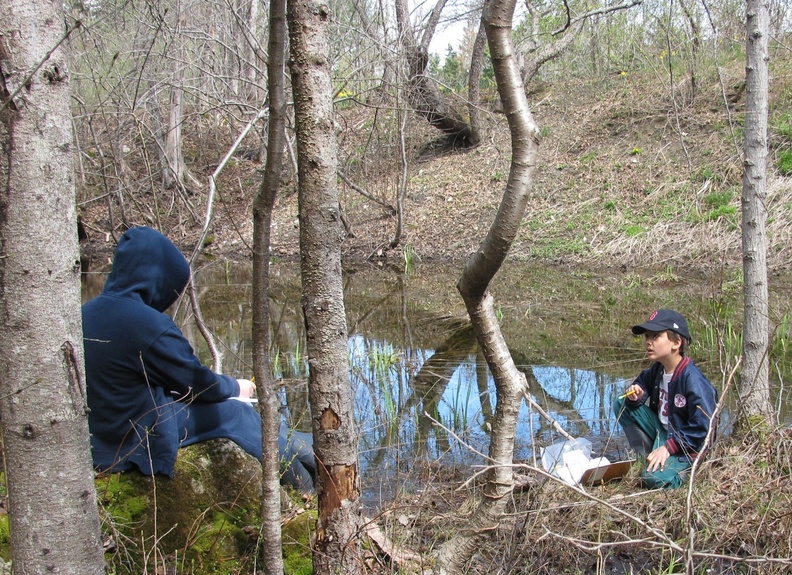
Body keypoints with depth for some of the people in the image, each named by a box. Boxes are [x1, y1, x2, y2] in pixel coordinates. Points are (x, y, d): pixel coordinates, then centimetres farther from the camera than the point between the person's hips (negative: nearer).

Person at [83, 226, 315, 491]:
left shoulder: (88, 312, 0)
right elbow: (197, 382, -12)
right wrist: (235, 387, 9)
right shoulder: (148, 323, -25)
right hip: (135, 445, -8)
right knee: (233, 410, 6)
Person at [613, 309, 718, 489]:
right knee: (621, 405, -2)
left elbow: (702, 428, -26)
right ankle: (649, 457, -1)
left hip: (686, 445, -8)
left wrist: (668, 447, -25)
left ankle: (685, 466, 2)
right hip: (661, 430, 8)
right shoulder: (657, 369, -1)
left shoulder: (692, 379, -25)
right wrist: (636, 396, -8)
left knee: (655, 478, -31)